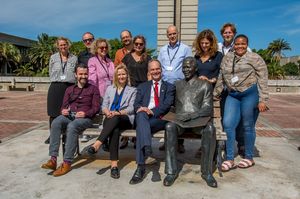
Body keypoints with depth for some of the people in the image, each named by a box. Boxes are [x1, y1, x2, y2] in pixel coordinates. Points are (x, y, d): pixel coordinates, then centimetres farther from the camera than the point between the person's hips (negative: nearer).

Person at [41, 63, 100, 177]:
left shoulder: (93, 89, 12)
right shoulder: (69, 89, 24)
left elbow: (96, 107, 3)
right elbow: (64, 106, 18)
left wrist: (85, 113, -16)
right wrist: (63, 111, -6)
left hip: (85, 118, -3)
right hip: (69, 116, 4)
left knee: (72, 126, -36)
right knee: (55, 123, -30)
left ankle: (67, 163, -33)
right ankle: (53, 159, -31)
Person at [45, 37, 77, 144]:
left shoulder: (74, 58, 7)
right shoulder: (53, 57, 9)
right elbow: (51, 73, 13)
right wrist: (57, 81, 6)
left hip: (70, 87, -1)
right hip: (56, 87, 1)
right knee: (53, 112, 2)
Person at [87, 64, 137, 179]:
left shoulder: (132, 90, 18)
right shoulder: (110, 89, 27)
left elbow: (131, 108, 4)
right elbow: (104, 106, 17)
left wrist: (117, 112, -13)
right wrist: (107, 112, -7)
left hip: (126, 119, -1)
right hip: (110, 119, 1)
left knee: (115, 119, -38)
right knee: (115, 129, -35)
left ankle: (97, 144, -45)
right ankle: (114, 164, -41)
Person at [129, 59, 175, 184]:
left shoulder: (169, 87, 19)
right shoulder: (142, 87, 27)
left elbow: (167, 104, 1)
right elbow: (136, 105, 14)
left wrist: (152, 111, -16)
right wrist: (141, 109, -12)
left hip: (160, 119, -1)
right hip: (143, 118, 2)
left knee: (140, 127, -33)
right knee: (141, 114, -36)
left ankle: (140, 167, -36)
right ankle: (147, 147, -51)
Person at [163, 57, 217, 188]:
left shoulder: (205, 85, 12)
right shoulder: (177, 85, 24)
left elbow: (207, 109, 1)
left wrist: (190, 115, -15)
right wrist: (178, 116, 0)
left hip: (198, 119, -1)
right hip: (180, 119, 2)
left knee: (210, 128, -34)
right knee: (169, 126, -32)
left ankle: (207, 172, -21)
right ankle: (171, 171, -26)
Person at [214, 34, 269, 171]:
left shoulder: (255, 58, -1)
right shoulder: (227, 58, 13)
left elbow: (263, 80, -5)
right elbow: (221, 78, 18)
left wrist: (262, 100, -12)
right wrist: (215, 94, 19)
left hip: (250, 94, -4)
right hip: (233, 95, 4)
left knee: (248, 126, 3)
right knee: (228, 124, -5)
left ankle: (249, 158, 21)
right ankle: (230, 160, 5)